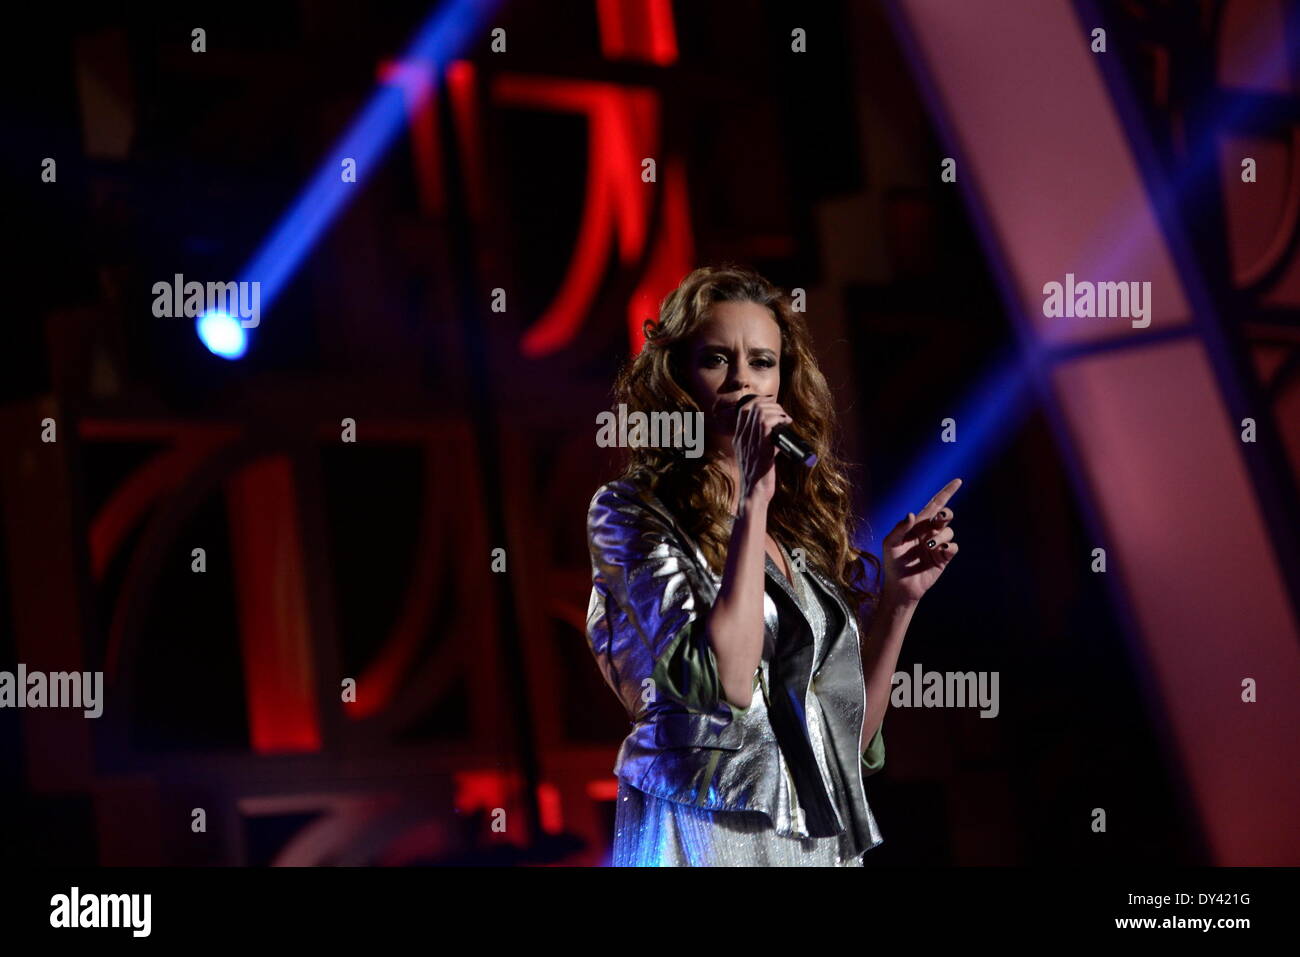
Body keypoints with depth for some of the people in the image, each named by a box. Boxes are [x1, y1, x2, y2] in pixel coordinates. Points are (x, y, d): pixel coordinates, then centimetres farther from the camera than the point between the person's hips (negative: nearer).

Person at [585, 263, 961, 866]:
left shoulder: (803, 530, 10)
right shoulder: (630, 515, -4)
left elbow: (851, 735, 11)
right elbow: (721, 685, -20)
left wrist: (897, 598, 2)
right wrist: (752, 498, -16)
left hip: (822, 837, 5)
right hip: (705, 836, -5)